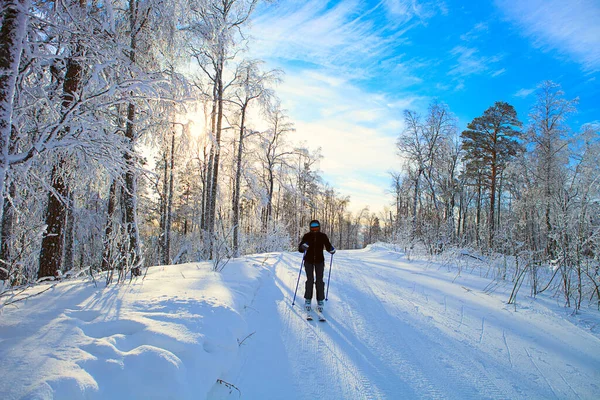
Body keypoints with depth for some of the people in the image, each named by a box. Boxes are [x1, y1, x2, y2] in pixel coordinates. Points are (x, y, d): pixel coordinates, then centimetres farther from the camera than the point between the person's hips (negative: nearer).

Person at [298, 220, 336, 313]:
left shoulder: (323, 236, -2)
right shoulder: (307, 236, -5)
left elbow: (328, 246, 5)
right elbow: (300, 248, -8)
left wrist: (332, 250, -17)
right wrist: (303, 247, -30)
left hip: (319, 261, 1)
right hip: (308, 261, 0)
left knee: (319, 281, -4)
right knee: (310, 280, -5)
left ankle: (320, 301, 5)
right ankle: (308, 300, 10)